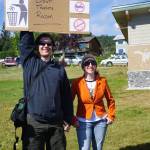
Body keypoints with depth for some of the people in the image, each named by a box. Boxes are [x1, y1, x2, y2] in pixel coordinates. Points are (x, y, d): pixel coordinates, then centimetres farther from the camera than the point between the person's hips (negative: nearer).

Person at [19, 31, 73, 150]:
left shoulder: (60, 69, 6)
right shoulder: (29, 63, 3)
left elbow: (66, 96, 9)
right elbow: (25, 39, -5)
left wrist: (68, 119, 8)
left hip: (56, 123, 2)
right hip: (33, 121, -2)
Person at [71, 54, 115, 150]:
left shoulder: (102, 81, -3)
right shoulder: (77, 82, -9)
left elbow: (110, 100, 8)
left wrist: (111, 116, 1)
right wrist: (72, 119, -7)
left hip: (101, 121, 2)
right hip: (83, 122, -2)